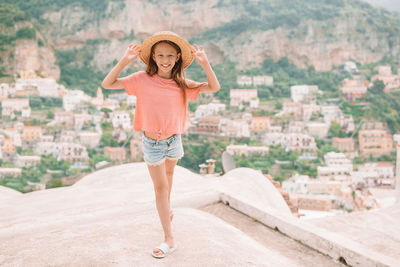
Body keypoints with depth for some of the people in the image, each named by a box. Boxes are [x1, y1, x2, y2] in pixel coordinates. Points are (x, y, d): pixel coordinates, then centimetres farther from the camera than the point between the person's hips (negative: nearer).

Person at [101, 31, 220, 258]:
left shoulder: (182, 85, -8)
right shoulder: (142, 80, -13)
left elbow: (214, 88, -12)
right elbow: (107, 84, -14)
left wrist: (204, 62, -23)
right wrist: (125, 61, -24)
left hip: (174, 140, 3)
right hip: (151, 143, -2)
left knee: (168, 174, 27)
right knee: (160, 186, 4)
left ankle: (166, 208, 54)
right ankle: (169, 239, 13)